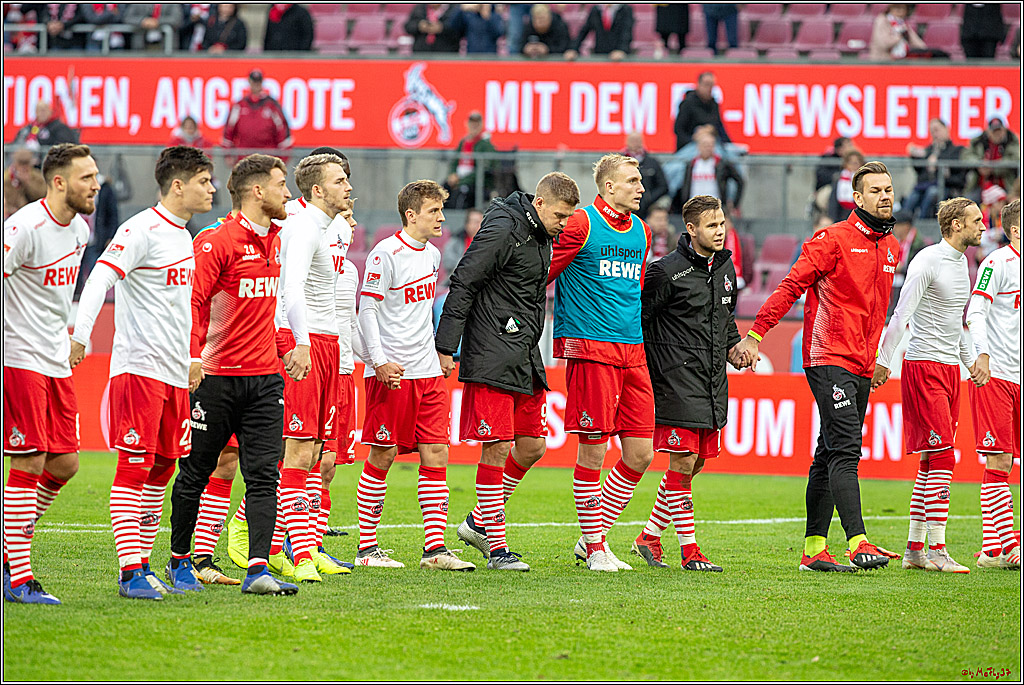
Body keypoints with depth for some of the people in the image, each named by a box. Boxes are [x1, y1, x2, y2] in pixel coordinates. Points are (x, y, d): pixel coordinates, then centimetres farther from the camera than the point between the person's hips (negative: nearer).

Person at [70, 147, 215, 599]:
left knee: (161, 468, 10)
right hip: (139, 368, -9)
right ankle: (131, 573, -12)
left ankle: (143, 563, 16)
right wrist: (80, 333, -32)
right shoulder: (141, 230, -11)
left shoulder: (182, 236, 17)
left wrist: (192, 361, 28)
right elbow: (102, 275, -21)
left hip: (174, 373, 9)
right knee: (134, 467, -9)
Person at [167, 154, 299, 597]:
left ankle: (258, 569, -13)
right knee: (196, 473, 7)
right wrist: (192, 356, -24)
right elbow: (193, 299, -16)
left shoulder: (275, 237, 12)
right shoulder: (218, 241, -12)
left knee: (263, 476, -6)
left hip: (265, 377, 6)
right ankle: (179, 558, 23)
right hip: (217, 376, -6)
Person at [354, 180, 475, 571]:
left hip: (428, 373, 7)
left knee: (436, 454, 1)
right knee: (382, 456, -1)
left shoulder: (432, 254, 13)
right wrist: (379, 361, -19)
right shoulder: (386, 254, -11)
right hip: (392, 374, -7)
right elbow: (367, 309, -12)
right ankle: (367, 547, 7)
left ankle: (435, 548, 1)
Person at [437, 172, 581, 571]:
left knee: (533, 446, 9)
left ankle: (479, 522, 22)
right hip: (492, 359, -9)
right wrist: (446, 347, -17)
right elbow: (463, 284, -16)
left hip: (526, 358, 9)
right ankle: (497, 548, -2)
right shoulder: (503, 231, -14)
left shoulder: (543, 235, 14)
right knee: (497, 447, -6)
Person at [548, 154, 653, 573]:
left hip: (632, 351, 7)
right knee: (593, 448, -5)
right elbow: (540, 275, -4)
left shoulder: (640, 231, 16)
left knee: (640, 453, 2)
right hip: (590, 349, -7)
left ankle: (595, 534, 16)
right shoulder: (581, 225, -6)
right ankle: (595, 549, 4)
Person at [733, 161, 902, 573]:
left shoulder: (891, 248, 15)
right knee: (845, 450, -16)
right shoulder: (833, 240, -8)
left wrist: (878, 357, 25)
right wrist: (755, 333, -17)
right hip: (828, 358, -8)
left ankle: (814, 548, 12)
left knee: (830, 454, 10)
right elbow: (791, 286, -11)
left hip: (861, 367, 8)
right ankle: (858, 543, -24)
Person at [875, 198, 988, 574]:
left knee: (931, 461, 9)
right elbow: (901, 314, -15)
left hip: (949, 369, 9)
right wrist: (883, 362, -17)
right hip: (923, 367, -9)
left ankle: (915, 549, 12)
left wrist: (972, 361, 22)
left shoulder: (960, 262, 16)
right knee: (942, 458, -13)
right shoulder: (928, 261, -12)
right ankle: (936, 550, -14)